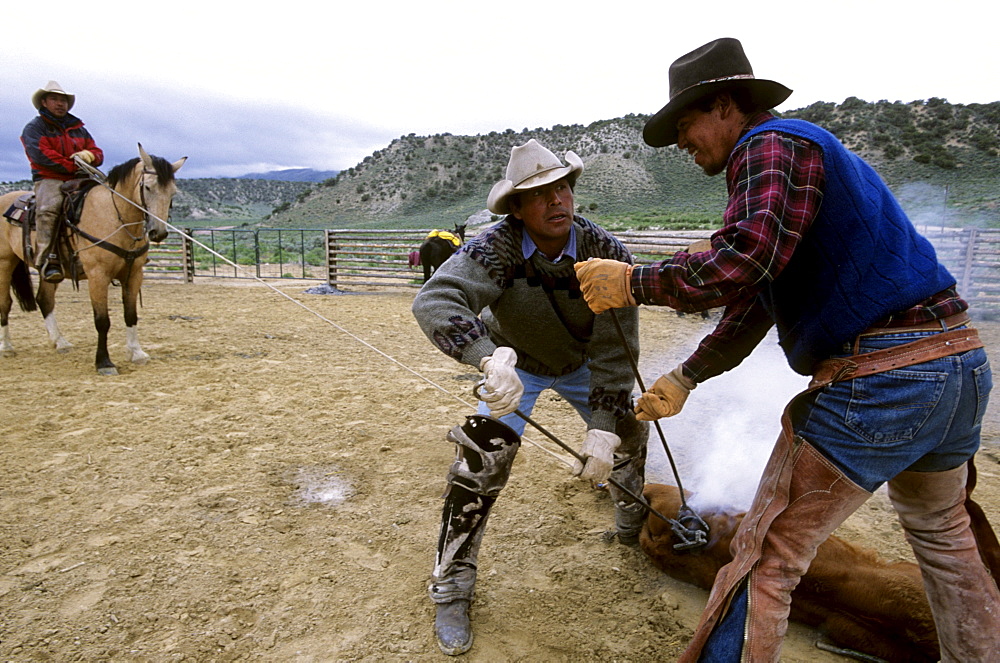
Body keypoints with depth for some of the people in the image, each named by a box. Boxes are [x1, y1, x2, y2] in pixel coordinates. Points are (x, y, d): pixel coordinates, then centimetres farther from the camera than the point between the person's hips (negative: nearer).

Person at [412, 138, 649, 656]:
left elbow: (614, 351, -25)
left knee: (628, 437, 5)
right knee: (483, 457, -17)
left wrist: (603, 430, -31)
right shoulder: (497, 248, -33)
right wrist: (490, 357, -65)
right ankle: (452, 587, 2)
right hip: (513, 364, -2)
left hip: (582, 363, 3)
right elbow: (434, 300, -49)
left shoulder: (607, 254, -28)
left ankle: (634, 527, 39)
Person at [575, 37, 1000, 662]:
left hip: (878, 379, -11)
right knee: (944, 533, 30)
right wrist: (685, 376, 24)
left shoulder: (771, 144, -7)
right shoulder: (809, 151, 23)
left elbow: (740, 263, -28)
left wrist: (632, 282, -14)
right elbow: (755, 302, 23)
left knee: (768, 556, -1)